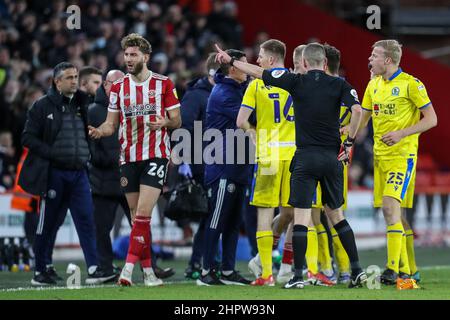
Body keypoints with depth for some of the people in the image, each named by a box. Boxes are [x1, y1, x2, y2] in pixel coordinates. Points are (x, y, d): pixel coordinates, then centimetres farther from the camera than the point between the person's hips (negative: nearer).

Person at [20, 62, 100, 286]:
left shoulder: (81, 105, 13)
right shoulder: (42, 106, -3)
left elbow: (89, 133, 25)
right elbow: (28, 138, -7)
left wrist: (86, 155, 8)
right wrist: (53, 154, -16)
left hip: (78, 173, 4)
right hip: (54, 173, -4)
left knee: (86, 219, -6)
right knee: (49, 223, 2)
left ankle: (93, 268, -10)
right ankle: (39, 272, 12)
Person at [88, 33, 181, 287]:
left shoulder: (164, 84, 1)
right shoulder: (118, 87, 10)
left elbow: (177, 120, 3)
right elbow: (111, 124, 10)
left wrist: (164, 122, -19)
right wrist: (99, 131, -12)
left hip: (156, 154, -4)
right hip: (129, 157, 4)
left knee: (143, 214, -16)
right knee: (137, 216, 5)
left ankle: (129, 267, -19)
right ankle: (148, 272, 12)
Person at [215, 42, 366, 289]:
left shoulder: (296, 81, -2)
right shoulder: (339, 85, 2)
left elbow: (258, 72, 3)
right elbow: (357, 111, -12)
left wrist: (230, 60, 16)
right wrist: (349, 142, -1)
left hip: (305, 158, -3)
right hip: (332, 157, 3)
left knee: (300, 216, -2)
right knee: (335, 213, 15)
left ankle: (298, 276, -6)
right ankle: (357, 270, 12)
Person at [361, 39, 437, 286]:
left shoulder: (411, 84, -9)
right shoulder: (373, 85, 12)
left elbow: (431, 119, -8)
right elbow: (363, 118, 21)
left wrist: (402, 133, -18)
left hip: (402, 155, -7)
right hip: (380, 155, 7)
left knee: (391, 206, -19)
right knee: (388, 211, 6)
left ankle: (392, 269, -21)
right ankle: (407, 269, 13)